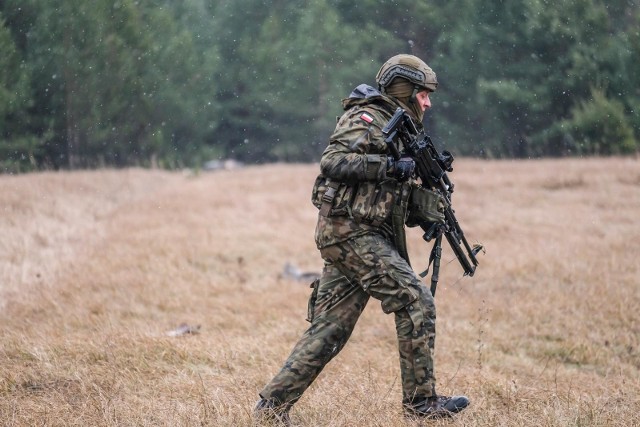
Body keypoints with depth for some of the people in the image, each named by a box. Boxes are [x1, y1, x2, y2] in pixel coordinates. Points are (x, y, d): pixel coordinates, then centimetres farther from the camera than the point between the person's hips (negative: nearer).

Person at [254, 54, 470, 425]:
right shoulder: (366, 119, -7)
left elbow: (394, 198, 25)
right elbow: (332, 161, -21)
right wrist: (389, 166, -22)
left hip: (365, 237, 10)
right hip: (351, 231, -10)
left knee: (330, 328, 6)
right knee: (416, 302, -10)